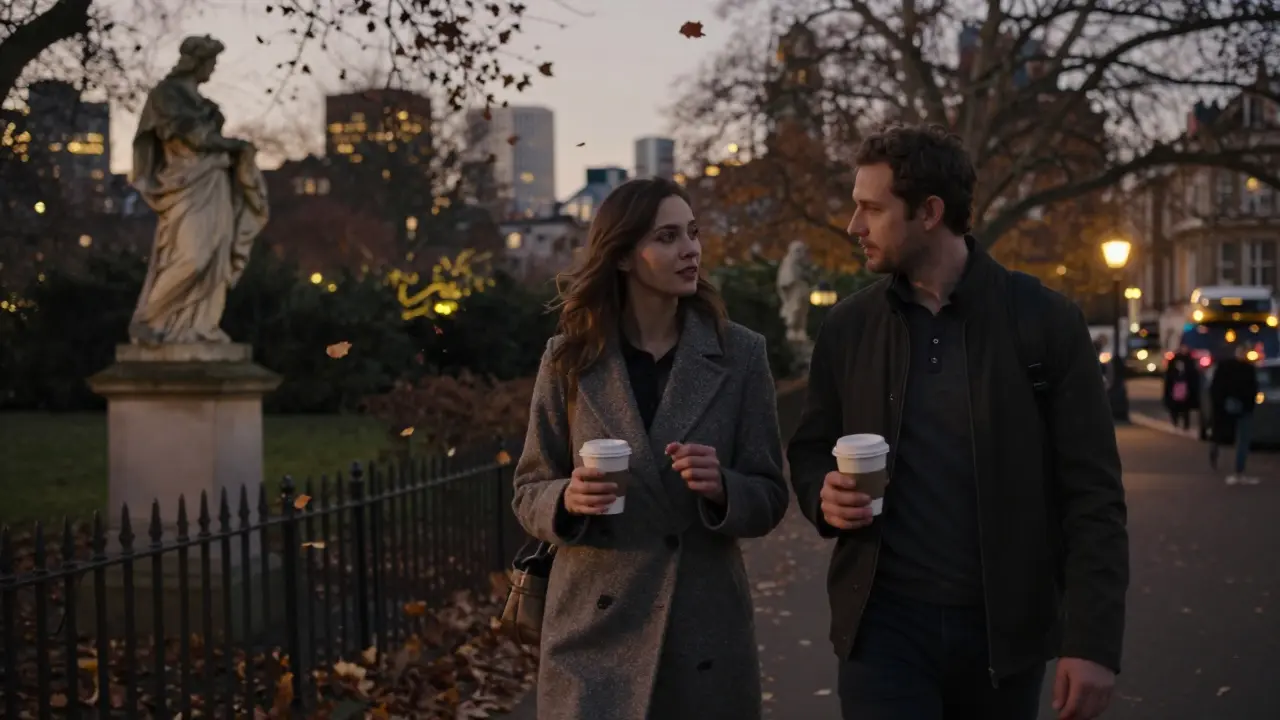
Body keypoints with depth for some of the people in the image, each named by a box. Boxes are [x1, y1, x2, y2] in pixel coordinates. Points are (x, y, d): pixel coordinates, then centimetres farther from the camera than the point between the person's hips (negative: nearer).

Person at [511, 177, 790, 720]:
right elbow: (529, 492, 5)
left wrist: (721, 490, -19)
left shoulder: (739, 353, 0)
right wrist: (567, 499, -16)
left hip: (705, 629, 0)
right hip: (595, 631, 0)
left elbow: (770, 497, 2)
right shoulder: (569, 358, 0)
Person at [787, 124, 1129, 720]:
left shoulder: (1046, 322, -4)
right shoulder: (847, 327, 4)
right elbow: (810, 450, 15)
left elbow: (1092, 493, -5)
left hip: (1005, 627, -1)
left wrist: (1094, 642, -12)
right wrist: (824, 494, -9)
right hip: (884, 623, 1)